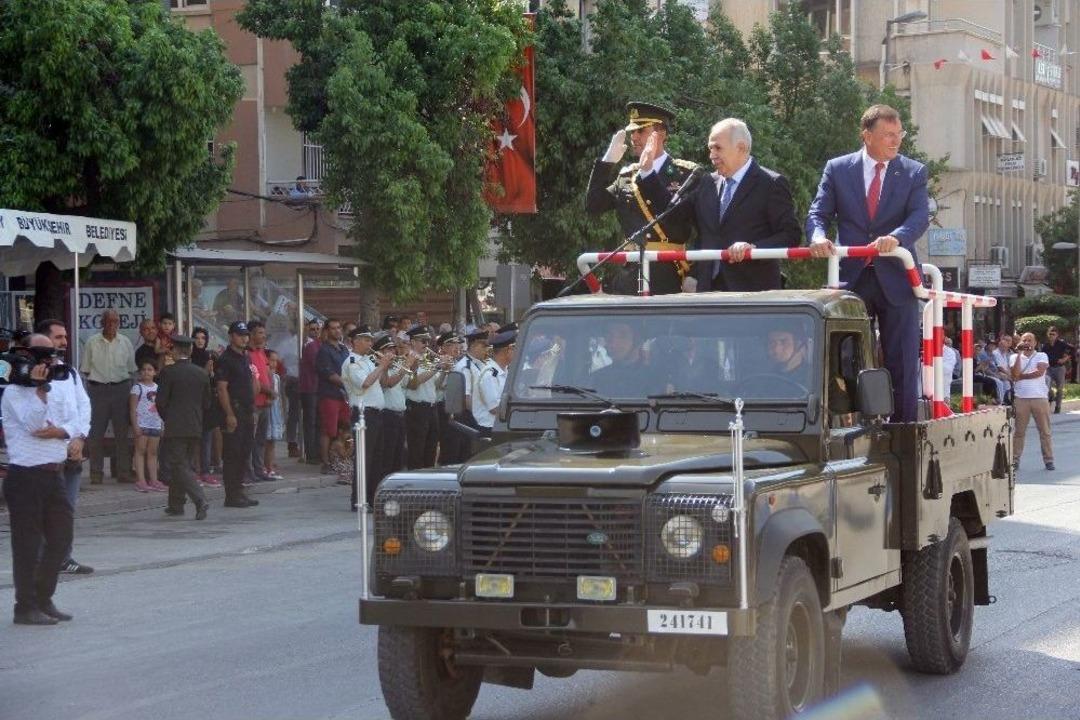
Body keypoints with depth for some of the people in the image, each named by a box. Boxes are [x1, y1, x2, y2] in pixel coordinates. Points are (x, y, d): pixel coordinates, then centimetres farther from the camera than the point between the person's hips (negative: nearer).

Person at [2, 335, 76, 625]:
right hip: (25, 477, -8)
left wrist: (59, 431, -8)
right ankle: (26, 607, 7)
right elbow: (32, 423, -19)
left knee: (60, 539, 11)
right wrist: (37, 388, -20)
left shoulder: (54, 390, 17)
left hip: (54, 474, 8)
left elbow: (74, 421, 12)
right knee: (28, 544, -2)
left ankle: (44, 599, 24)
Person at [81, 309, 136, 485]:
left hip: (121, 389, 1)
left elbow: (131, 369, 12)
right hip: (98, 389, -1)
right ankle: (96, 473, 6)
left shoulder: (125, 343, 7)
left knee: (122, 431, 3)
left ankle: (123, 472, 8)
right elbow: (86, 370, 5)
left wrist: (127, 387, 5)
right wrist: (91, 387, -3)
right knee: (95, 432, -1)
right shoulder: (92, 343, 2)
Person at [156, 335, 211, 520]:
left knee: (180, 467, -5)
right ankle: (176, 504, 21)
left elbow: (161, 402, -9)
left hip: (175, 428, -6)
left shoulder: (168, 372, -9)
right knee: (182, 465, 16)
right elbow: (207, 404, 10)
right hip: (195, 429, 6)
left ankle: (200, 500, -21)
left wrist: (167, 419, 9)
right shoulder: (202, 374, 6)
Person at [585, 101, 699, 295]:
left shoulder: (687, 172, 0)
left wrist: (648, 173, -15)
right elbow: (592, 207, 7)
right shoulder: (626, 175, 15)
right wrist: (607, 161, 0)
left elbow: (677, 216, -15)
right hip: (629, 278, 4)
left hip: (669, 277, -4)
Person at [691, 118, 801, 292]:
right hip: (709, 289, 5)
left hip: (754, 290, -5)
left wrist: (753, 247, -21)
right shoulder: (707, 185, 13)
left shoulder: (772, 184, -4)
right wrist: (693, 277, 7)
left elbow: (792, 235, -8)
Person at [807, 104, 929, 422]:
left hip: (895, 279, 0)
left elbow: (920, 216, -9)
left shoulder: (914, 172, 5)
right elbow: (818, 213, 1)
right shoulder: (837, 169, 6)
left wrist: (896, 237, -31)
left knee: (902, 362, 2)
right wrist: (818, 238, -23)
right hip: (852, 277, 0)